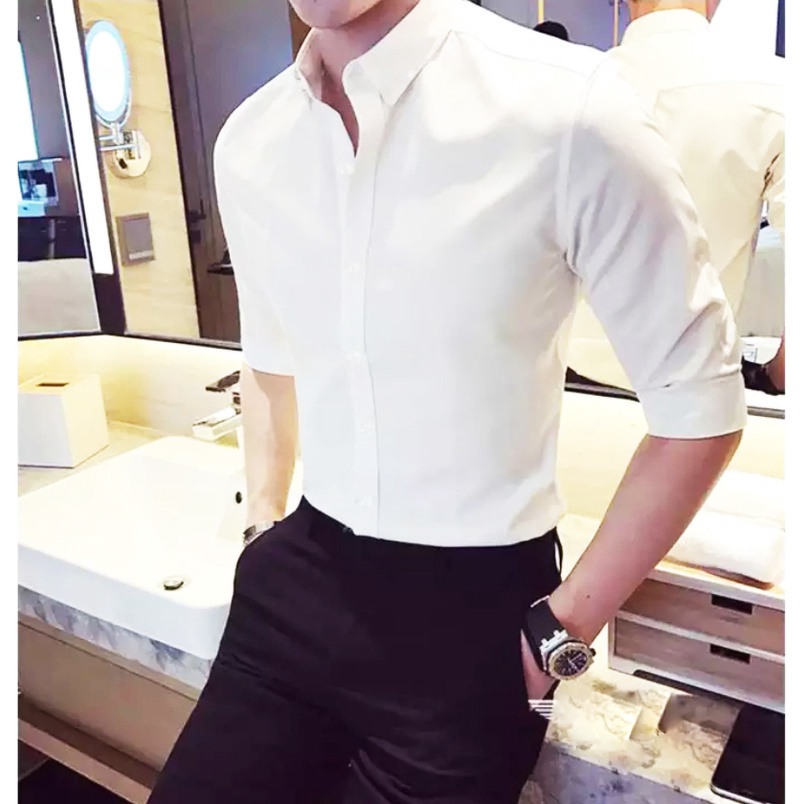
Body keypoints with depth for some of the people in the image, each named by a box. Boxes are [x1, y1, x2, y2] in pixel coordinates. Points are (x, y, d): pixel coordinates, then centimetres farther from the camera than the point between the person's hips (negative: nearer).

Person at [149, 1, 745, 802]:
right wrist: (263, 531, 12)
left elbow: (701, 405, -10)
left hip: (475, 608, -4)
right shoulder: (246, 144, 0)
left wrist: (564, 630, -7)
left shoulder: (564, 109, -17)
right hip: (301, 582, 5)